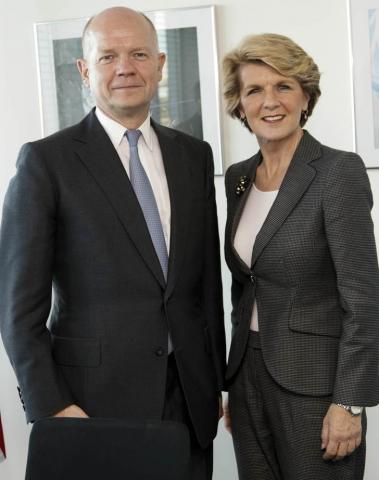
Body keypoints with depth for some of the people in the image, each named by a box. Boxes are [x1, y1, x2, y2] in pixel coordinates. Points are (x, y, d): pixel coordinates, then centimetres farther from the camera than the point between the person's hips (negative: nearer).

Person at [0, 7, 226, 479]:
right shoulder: (45, 160, -7)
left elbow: (209, 277, 11)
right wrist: (51, 406, -12)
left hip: (190, 394, 4)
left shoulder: (194, 155, 8)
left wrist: (215, 379, 11)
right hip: (96, 399, -4)